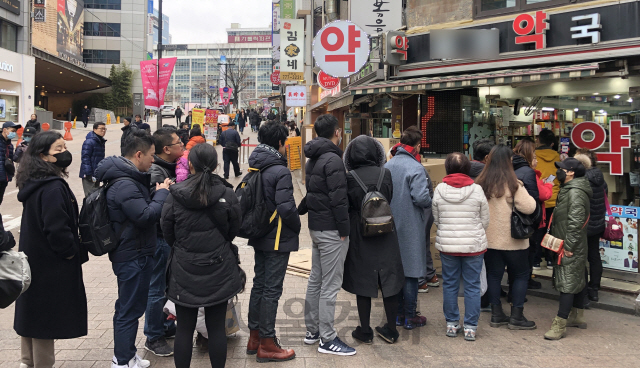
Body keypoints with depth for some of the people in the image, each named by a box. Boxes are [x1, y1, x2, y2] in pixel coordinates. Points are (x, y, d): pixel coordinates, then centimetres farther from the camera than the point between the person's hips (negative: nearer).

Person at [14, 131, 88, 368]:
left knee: (32, 312, 20)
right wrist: (72, 251, -12)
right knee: (46, 317, 3)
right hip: (51, 267, -10)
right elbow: (56, 228, -29)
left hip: (34, 261, 10)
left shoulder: (34, 183, 7)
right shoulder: (53, 187, -24)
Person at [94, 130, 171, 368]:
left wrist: (158, 192, 3)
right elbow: (146, 216, -29)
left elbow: (143, 206, 18)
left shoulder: (129, 178, 9)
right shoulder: (124, 185, -25)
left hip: (133, 253, 11)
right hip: (133, 256, -11)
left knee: (129, 306, 21)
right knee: (130, 309, 1)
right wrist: (161, 193, -15)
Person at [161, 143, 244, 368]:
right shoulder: (227, 194, -9)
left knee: (184, 329, 11)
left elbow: (167, 234, 1)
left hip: (184, 271, 0)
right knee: (216, 328, 10)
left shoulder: (175, 196, -10)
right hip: (219, 271, 0)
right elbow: (234, 231, 4)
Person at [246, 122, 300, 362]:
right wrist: (297, 227, -7)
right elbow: (286, 208, -25)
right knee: (272, 290, 0)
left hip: (259, 236, 8)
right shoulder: (280, 172, -20)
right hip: (278, 239, -8)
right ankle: (267, 345, 9)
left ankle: (255, 337, 27)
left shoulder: (255, 168, 5)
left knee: (259, 285, 17)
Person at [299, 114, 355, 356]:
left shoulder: (313, 159, 13)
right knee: (330, 285, -3)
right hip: (331, 230, -10)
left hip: (316, 227, 10)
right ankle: (327, 340, 5)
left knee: (315, 280, 16)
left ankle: (312, 331, 26)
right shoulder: (333, 159, -17)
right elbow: (338, 199, -21)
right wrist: (344, 230, -17)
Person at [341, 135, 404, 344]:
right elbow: (389, 200, 3)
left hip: (360, 235, -2)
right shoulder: (385, 174, -6)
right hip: (385, 235, 2)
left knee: (362, 281, 8)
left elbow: (346, 206, -5)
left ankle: (365, 332, 17)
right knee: (389, 280, 12)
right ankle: (391, 331, 22)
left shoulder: (350, 178, -12)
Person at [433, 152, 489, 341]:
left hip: (446, 244, 1)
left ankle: (451, 324, 21)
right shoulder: (477, 190, -8)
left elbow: (436, 219, 4)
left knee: (450, 284, 12)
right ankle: (470, 328, 12)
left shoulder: (439, 189, -5)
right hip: (474, 245, -1)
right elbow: (485, 220, 1)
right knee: (472, 286, 7)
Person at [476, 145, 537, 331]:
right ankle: (516, 317, 13)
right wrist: (523, 191, -3)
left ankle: (497, 314, 20)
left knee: (494, 275, 13)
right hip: (513, 240, -5)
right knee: (520, 275, 10)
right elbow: (529, 207, -19)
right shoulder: (512, 183, -17)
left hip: (489, 238, 5)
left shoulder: (481, 182, -1)